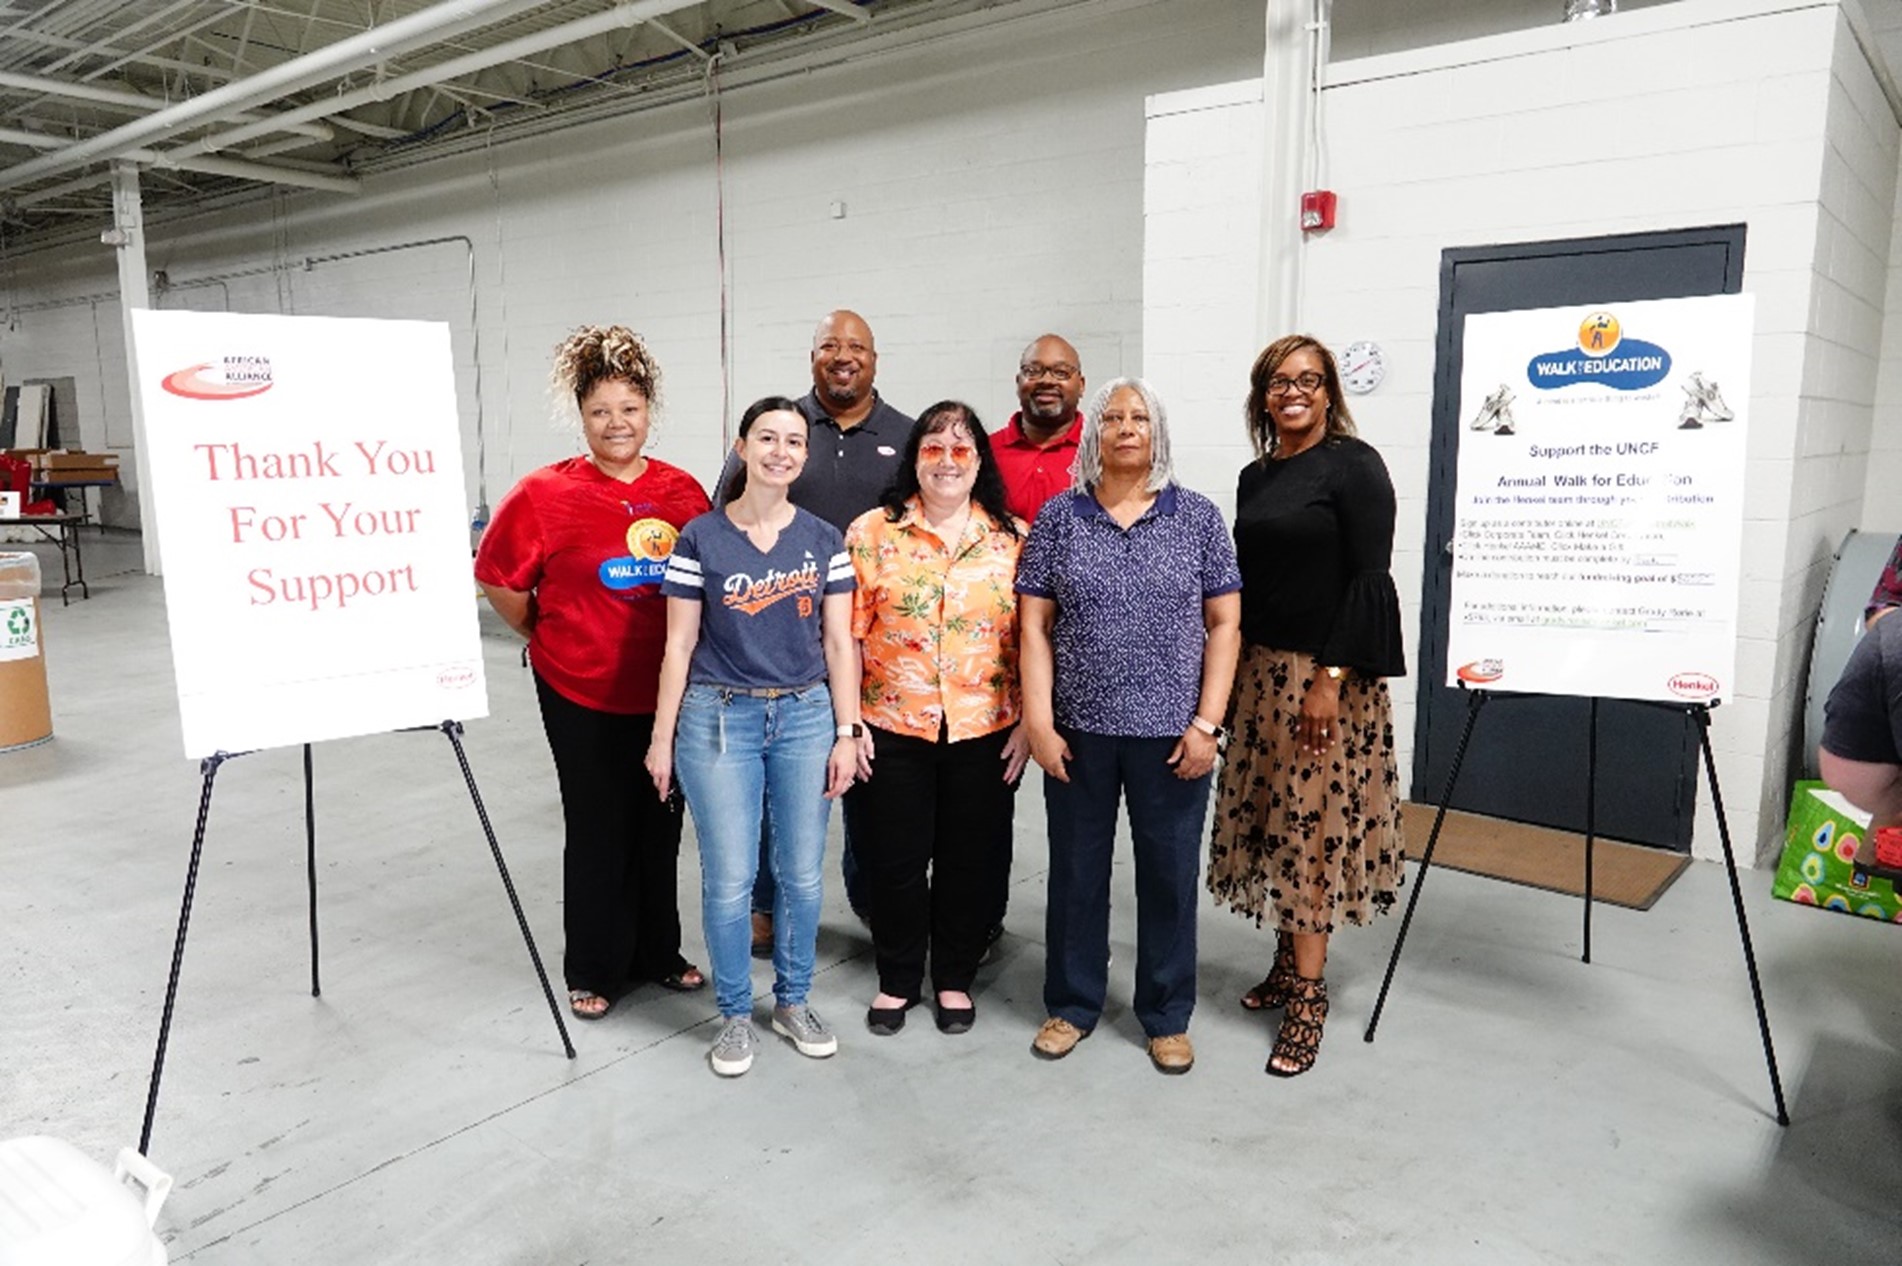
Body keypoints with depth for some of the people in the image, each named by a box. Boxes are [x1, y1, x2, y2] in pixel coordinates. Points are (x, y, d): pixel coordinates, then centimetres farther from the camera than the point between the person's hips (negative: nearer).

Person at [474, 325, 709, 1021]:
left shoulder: (684, 491, -1)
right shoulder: (544, 493, -11)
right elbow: (496, 578, -1)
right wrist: (546, 634, 5)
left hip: (666, 689, 3)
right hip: (581, 692, -3)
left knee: (659, 824, 15)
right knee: (596, 829, 9)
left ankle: (658, 953, 34)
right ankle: (592, 971, 27)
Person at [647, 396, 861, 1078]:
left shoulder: (825, 541, 3)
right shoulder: (700, 539, -2)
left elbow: (839, 644, 4)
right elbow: (679, 645, 1)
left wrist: (846, 732, 0)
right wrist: (662, 736, 0)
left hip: (805, 717, 2)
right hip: (719, 719, -2)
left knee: (802, 874, 9)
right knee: (730, 879, 3)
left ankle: (793, 1002, 30)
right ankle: (735, 1014, 24)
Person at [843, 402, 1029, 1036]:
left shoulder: (1015, 538, 3)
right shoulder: (871, 532, -1)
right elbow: (846, 634, -2)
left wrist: (1027, 722, -1)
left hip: (986, 730, 1)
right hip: (891, 728, -1)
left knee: (968, 859, 12)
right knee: (895, 860, 8)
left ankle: (955, 978, 32)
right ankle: (896, 981, 29)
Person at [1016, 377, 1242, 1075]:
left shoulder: (1197, 516, 2)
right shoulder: (1058, 518, 3)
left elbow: (1224, 624, 1)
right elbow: (1034, 626, 1)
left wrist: (1206, 722, -6)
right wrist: (1040, 722, -6)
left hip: (1171, 732, 0)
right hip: (1079, 729, 1)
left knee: (1170, 873, 10)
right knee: (1076, 870, 12)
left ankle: (1167, 1017, 28)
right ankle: (1072, 1005, 30)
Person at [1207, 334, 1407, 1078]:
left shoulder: (1354, 465, -7)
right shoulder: (1255, 477, 12)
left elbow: (1370, 580, -13)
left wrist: (1331, 679, -19)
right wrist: (1234, 671, 11)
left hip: (1327, 674, -7)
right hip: (1262, 671, 7)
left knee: (1312, 827, -4)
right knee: (1272, 821, 10)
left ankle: (1308, 992, 6)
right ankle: (1289, 963, 24)